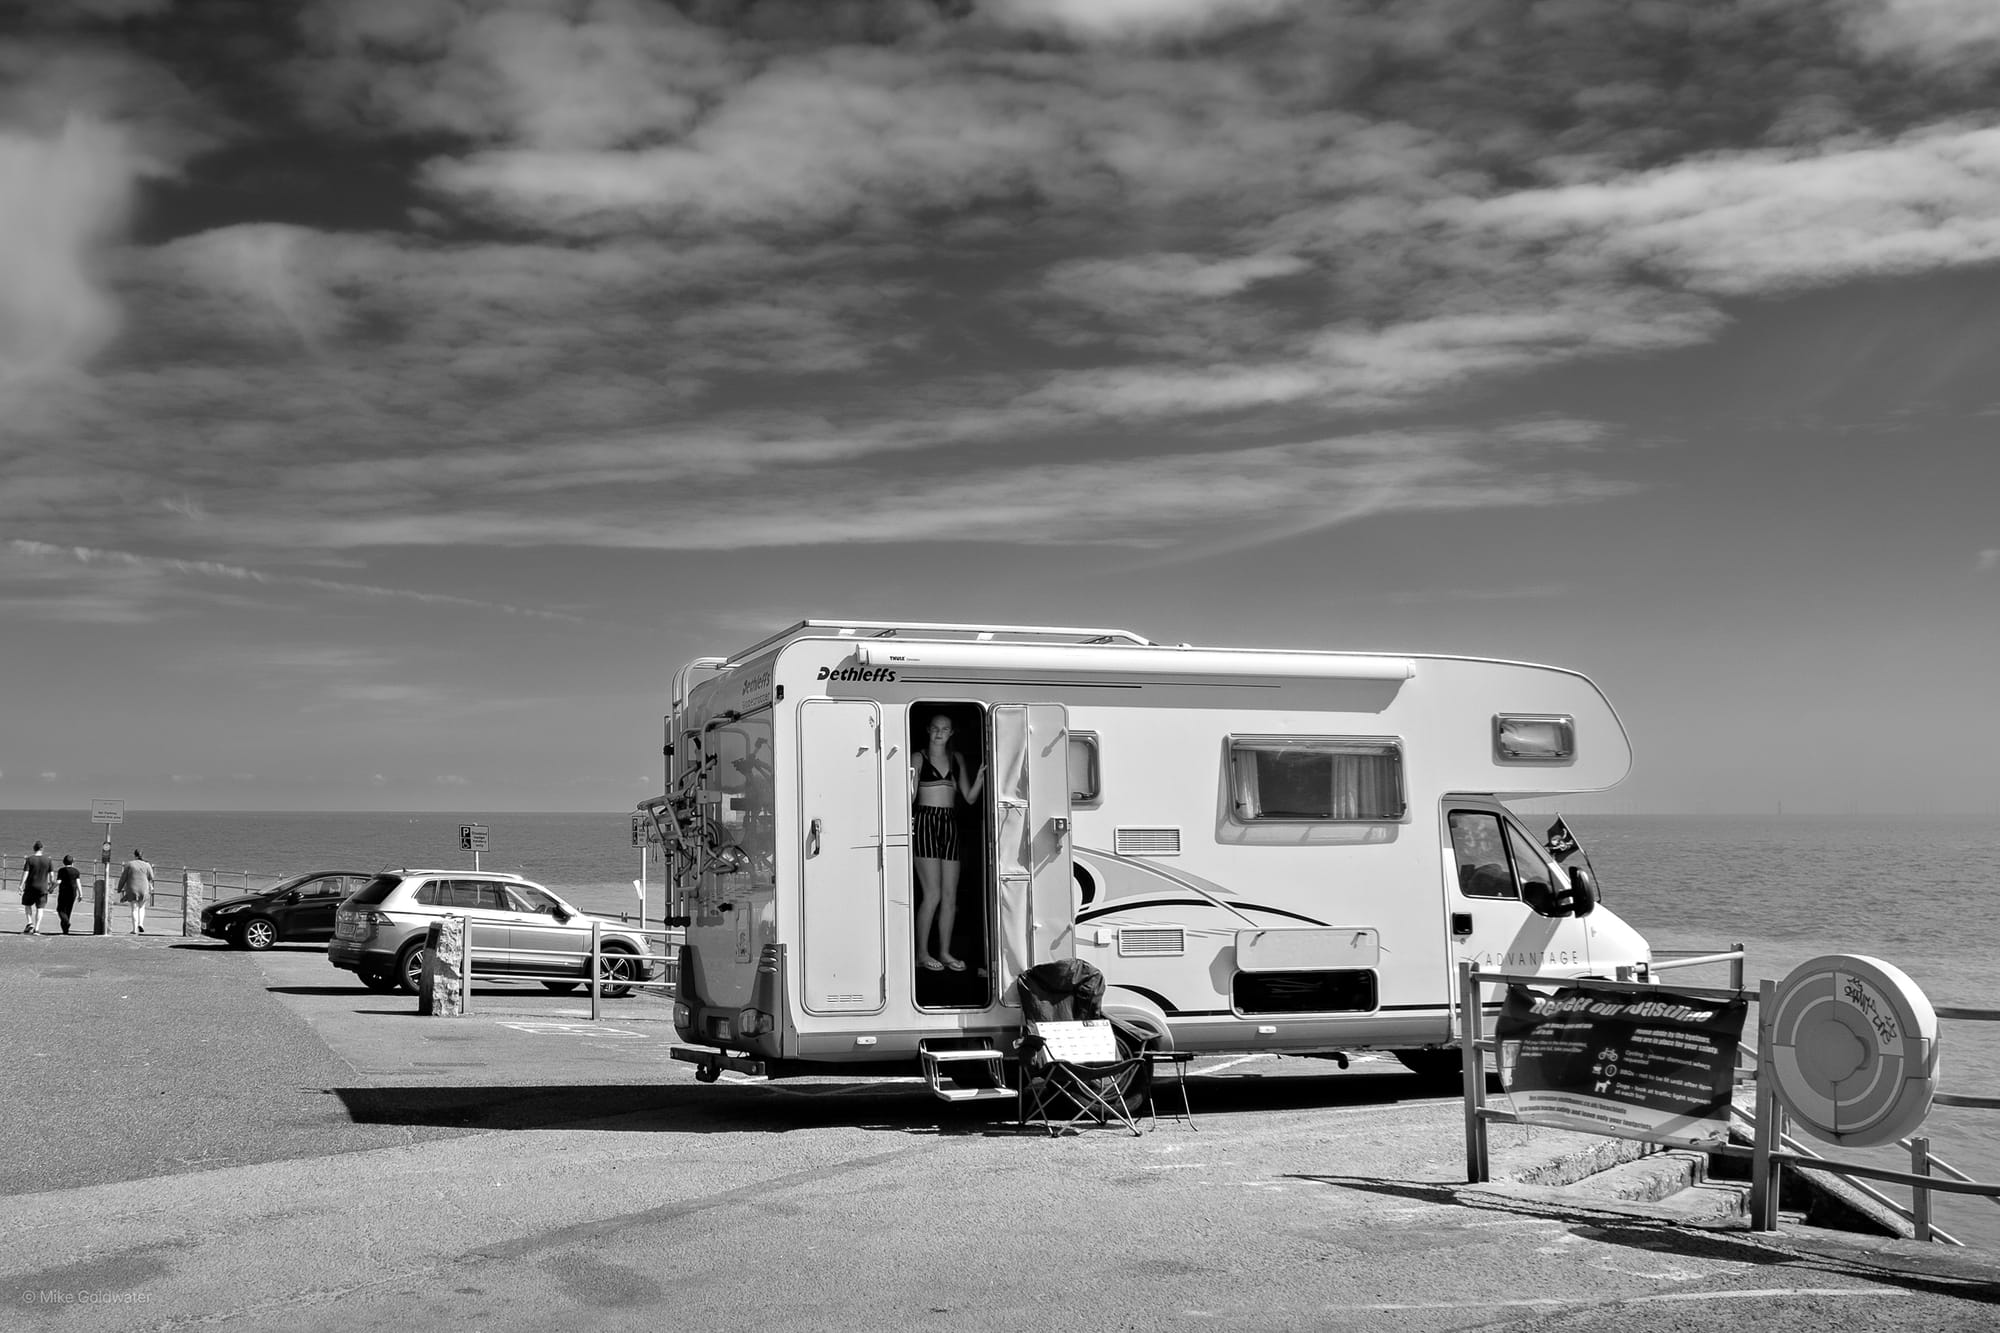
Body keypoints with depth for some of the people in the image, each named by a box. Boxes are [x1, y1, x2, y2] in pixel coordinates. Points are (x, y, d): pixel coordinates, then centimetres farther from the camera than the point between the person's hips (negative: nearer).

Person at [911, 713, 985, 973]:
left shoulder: (956, 759, 15)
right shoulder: (920, 758, 2)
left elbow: (970, 797, 13)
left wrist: (981, 777, -2)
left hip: (950, 824, 5)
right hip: (926, 822, -5)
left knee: (950, 895, 4)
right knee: (932, 893, -9)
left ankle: (944, 952, 12)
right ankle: (922, 953, 0)